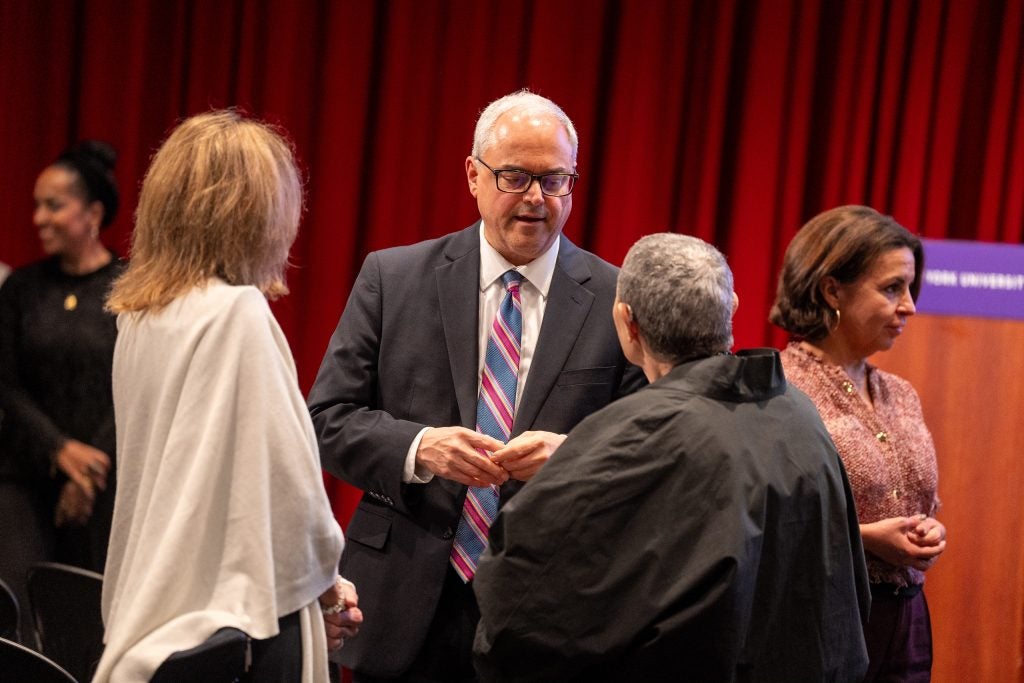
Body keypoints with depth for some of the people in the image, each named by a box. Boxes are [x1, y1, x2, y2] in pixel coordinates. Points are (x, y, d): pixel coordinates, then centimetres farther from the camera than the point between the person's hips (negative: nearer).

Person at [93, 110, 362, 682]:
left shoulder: (139, 316, 7)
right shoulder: (237, 312, -16)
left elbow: (171, 468, 11)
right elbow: (284, 475, -15)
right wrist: (326, 586, 2)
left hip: (159, 606, 8)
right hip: (239, 612, -8)